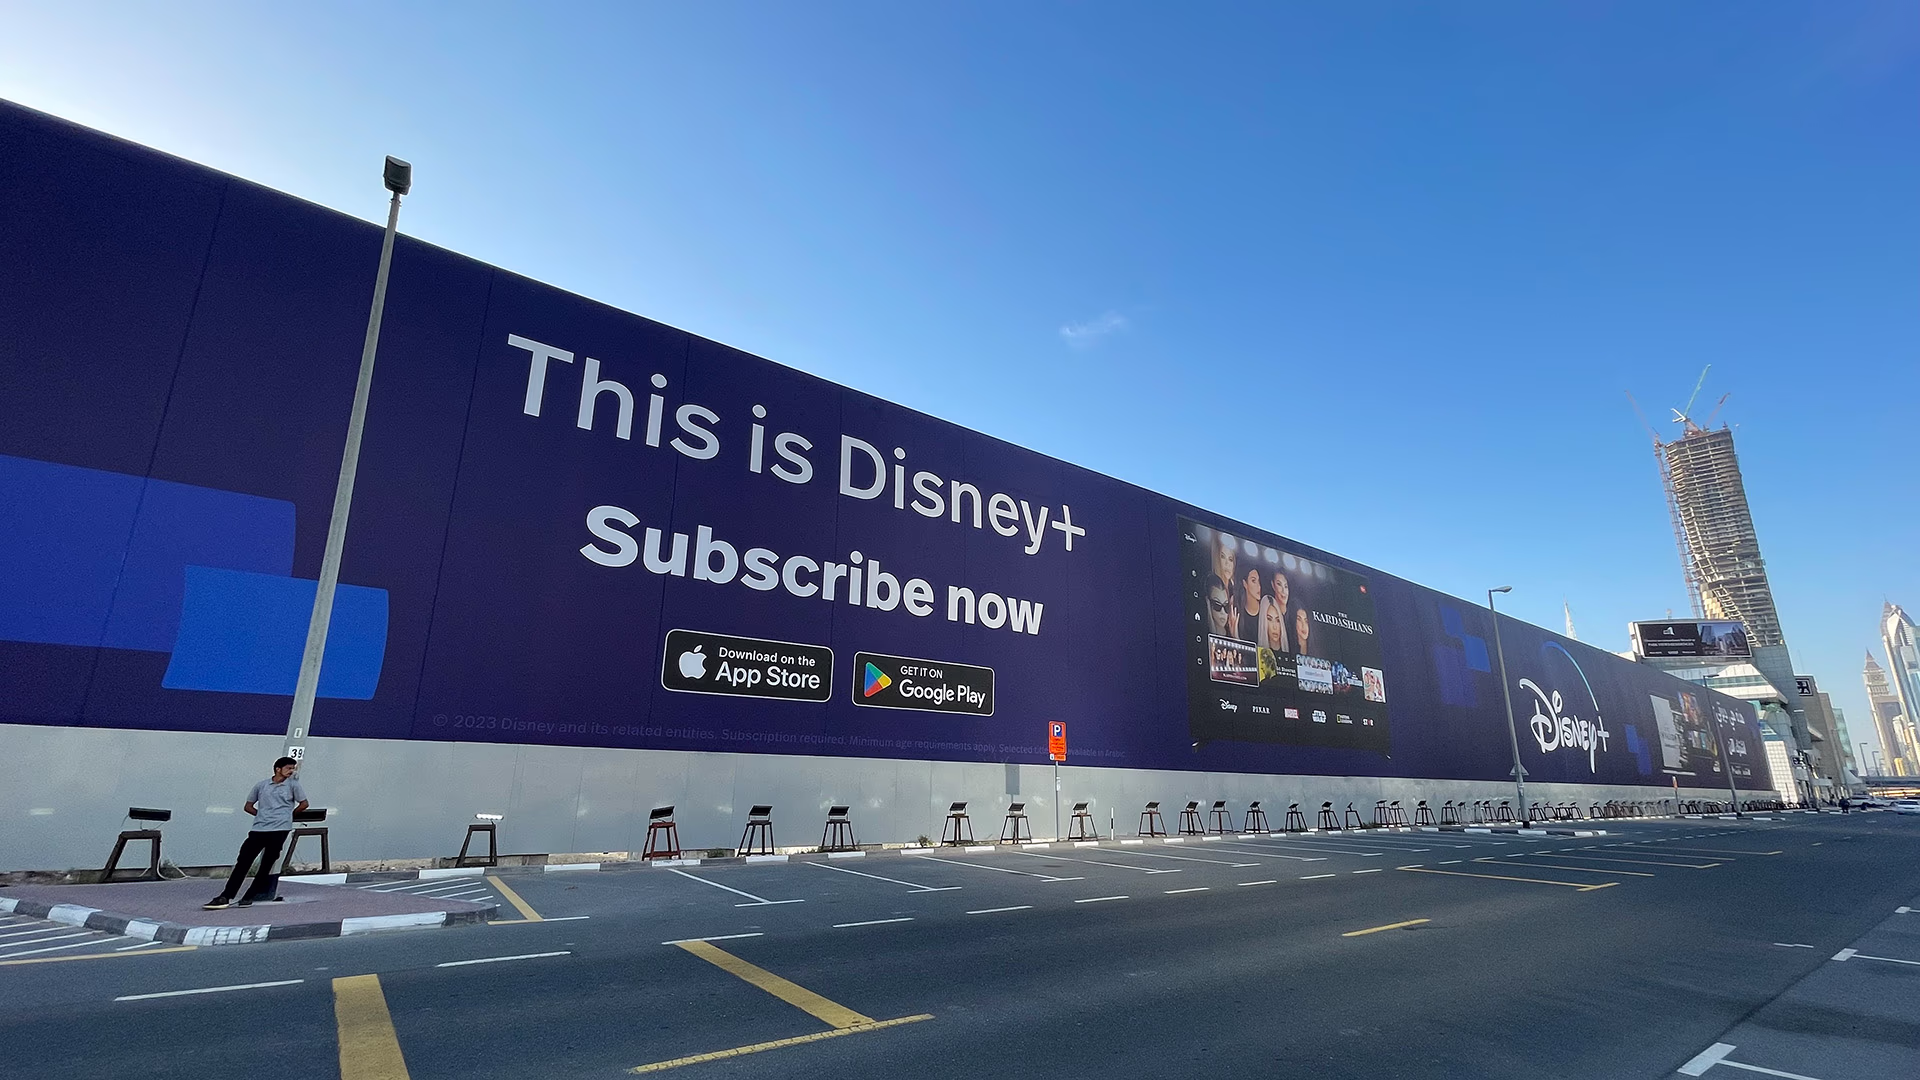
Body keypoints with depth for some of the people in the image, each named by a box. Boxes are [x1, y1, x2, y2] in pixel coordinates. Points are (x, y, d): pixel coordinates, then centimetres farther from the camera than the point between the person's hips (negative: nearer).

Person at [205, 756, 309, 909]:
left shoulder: (292, 785, 6)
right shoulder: (261, 785, 13)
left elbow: (304, 804, 10)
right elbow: (248, 806, 21)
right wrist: (263, 815, 11)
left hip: (279, 830, -3)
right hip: (258, 829, 3)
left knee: (266, 865, -3)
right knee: (243, 861, -3)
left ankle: (249, 896, 5)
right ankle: (226, 896, 2)